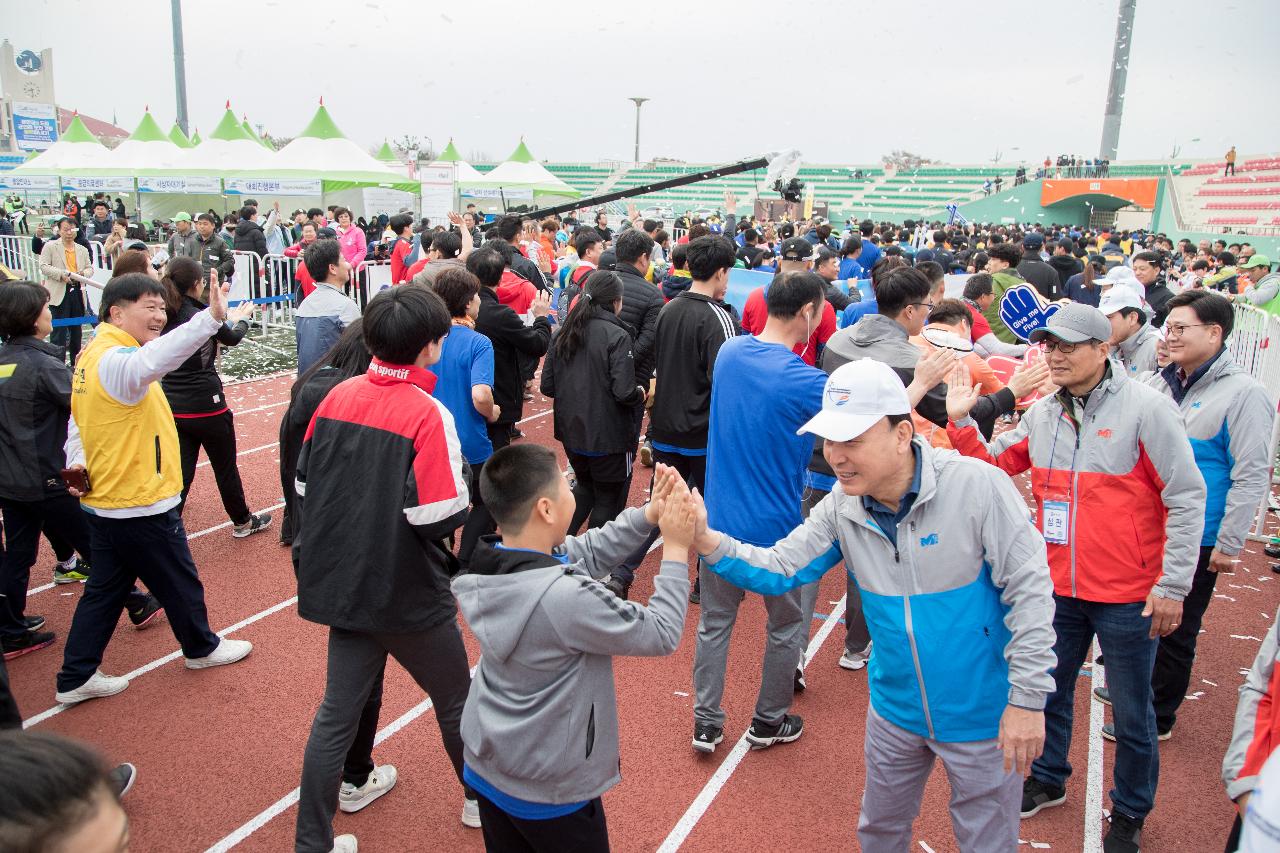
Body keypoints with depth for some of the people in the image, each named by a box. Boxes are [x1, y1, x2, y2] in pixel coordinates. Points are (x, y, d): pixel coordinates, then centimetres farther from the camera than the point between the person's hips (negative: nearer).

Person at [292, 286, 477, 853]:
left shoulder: (337, 397, -2)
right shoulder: (427, 413, -21)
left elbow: (304, 483, 5)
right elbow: (438, 516, -25)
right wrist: (464, 485, -5)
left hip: (342, 583, 5)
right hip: (408, 592, -5)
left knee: (339, 709, 17)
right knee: (455, 700, 18)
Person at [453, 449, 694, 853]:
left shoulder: (486, 561, -13)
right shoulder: (565, 597, -35)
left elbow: (585, 552, 0)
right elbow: (661, 634, -22)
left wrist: (649, 513, -6)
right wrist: (676, 548, -15)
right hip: (549, 791, -6)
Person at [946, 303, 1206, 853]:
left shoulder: (1145, 408, -13)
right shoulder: (1041, 413, 3)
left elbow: (1187, 499, -12)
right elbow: (993, 465, 12)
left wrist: (1173, 585, -14)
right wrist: (962, 422, -5)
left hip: (1128, 597, -5)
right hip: (1058, 588, 5)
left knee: (1131, 711, 12)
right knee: (1049, 693, 20)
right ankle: (1047, 781, 43)